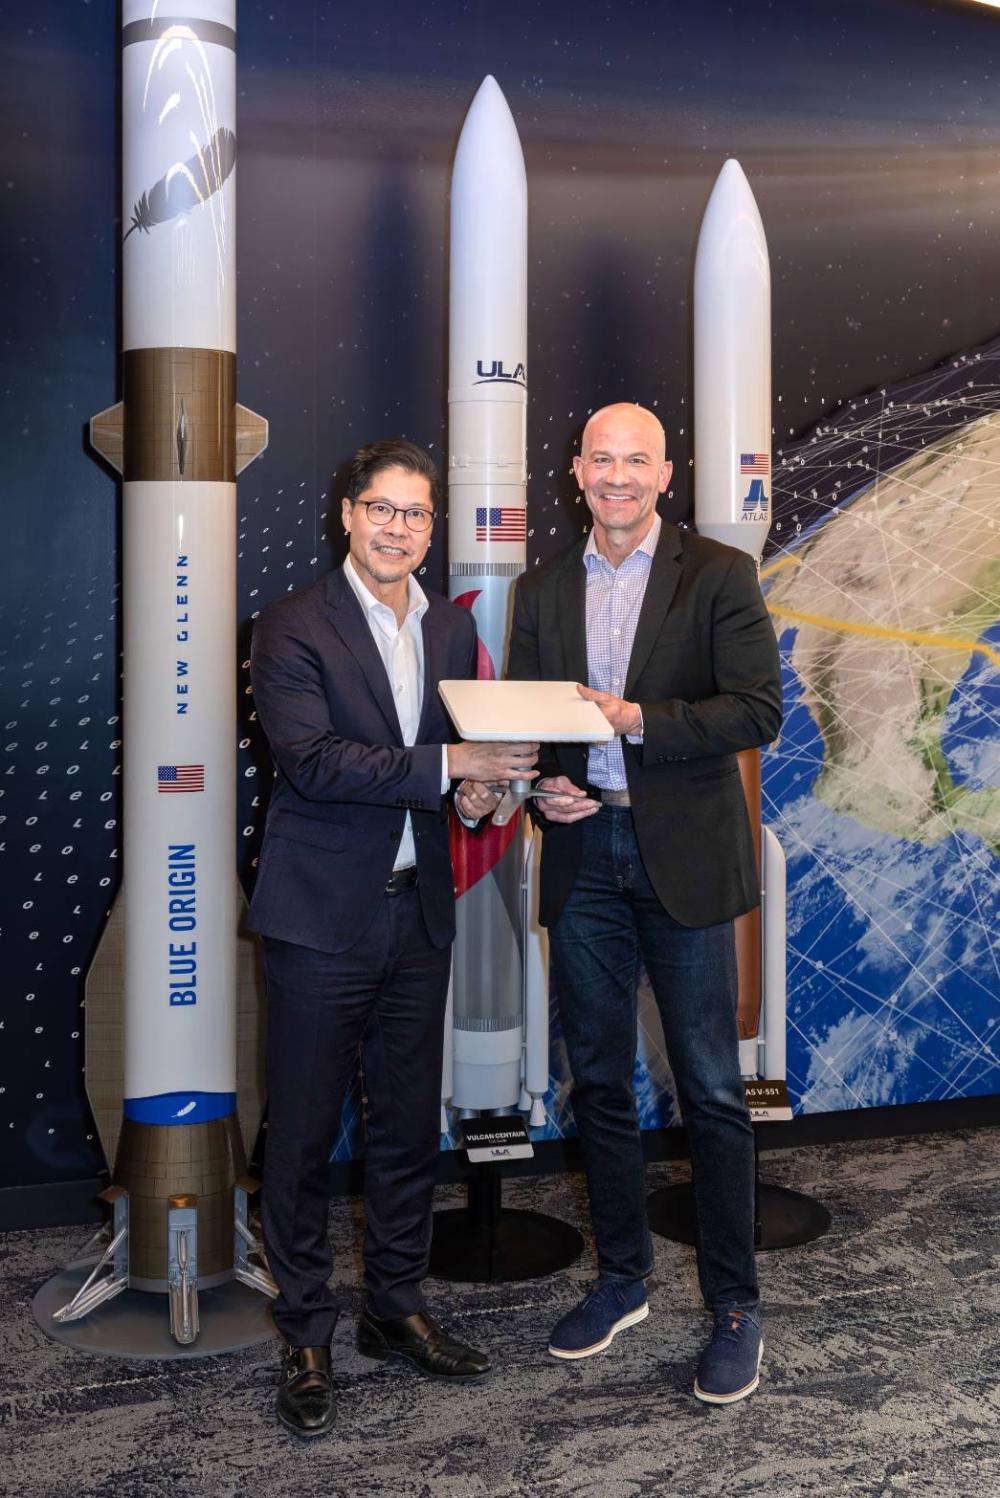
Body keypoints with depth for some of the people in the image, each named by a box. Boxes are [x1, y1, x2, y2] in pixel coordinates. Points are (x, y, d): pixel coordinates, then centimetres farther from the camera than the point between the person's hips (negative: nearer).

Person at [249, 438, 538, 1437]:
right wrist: (449, 764, -24)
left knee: (409, 1124, 14)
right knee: (303, 1134, 4)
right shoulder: (293, 628, -8)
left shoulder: (452, 628, 12)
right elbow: (314, 760, -20)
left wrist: (477, 790, -3)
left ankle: (397, 1308, 31)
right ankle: (306, 1336, 19)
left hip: (418, 912, 6)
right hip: (320, 916, -5)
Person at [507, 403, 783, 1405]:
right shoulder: (542, 590, 11)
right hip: (583, 858, 4)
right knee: (597, 1082, 13)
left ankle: (734, 1305, 15)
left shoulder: (718, 575, -2)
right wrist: (541, 787, -8)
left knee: (711, 1091, 1)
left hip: (683, 858, -4)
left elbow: (757, 712, -10)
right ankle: (621, 1277, 29)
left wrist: (633, 718, -20)